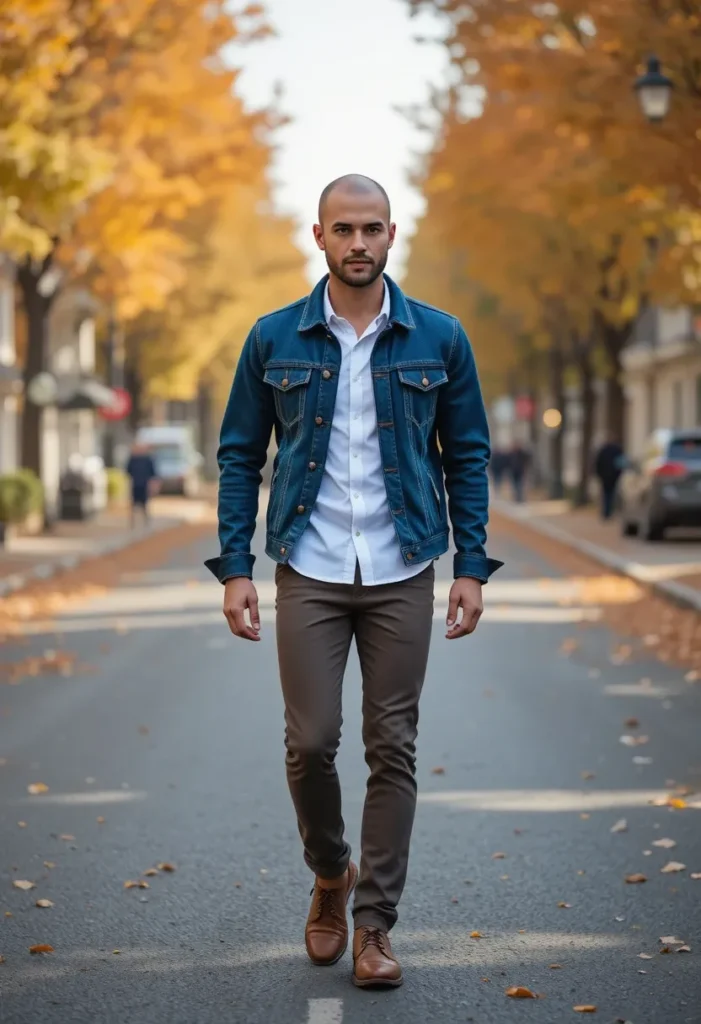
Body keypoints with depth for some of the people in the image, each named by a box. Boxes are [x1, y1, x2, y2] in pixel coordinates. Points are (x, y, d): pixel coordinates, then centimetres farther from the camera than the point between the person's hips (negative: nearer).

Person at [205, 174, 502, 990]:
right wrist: (234, 568, -3)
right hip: (309, 575, 0)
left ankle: (373, 923, 12)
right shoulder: (274, 340, 1)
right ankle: (330, 875, 27)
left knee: (392, 750, 2)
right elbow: (239, 456, 4)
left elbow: (467, 457, 5)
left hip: (402, 577, 0)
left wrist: (472, 568, -1)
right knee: (310, 744, -1)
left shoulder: (439, 339, 0)